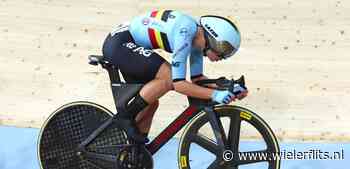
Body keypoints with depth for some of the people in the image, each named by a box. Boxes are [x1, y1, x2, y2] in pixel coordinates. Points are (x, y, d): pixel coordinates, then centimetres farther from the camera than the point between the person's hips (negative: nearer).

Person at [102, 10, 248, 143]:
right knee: (169, 77, -23)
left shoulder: (197, 37, 2)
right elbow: (178, 83, -28)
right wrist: (215, 94, -30)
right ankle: (124, 119, -11)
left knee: (151, 102, 10)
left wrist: (228, 88, -2)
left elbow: (197, 78, 7)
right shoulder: (185, 34, -26)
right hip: (119, 43, -10)